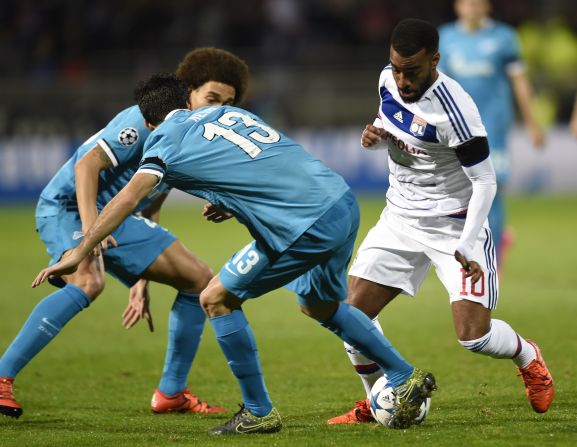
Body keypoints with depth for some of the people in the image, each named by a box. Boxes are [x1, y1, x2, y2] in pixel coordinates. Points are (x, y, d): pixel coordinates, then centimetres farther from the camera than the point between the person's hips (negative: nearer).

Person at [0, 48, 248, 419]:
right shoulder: (146, 121, -18)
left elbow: (151, 209, 16)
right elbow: (88, 164, -26)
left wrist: (142, 281, 13)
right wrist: (89, 227, -38)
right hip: (67, 206, -9)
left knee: (199, 279, 5)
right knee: (89, 282, -37)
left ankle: (172, 393, 13)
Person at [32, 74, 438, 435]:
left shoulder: (167, 139, 1)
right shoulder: (229, 112, 21)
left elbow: (128, 200, -7)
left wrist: (78, 254, -6)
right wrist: (233, 206, 26)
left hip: (310, 227, -8)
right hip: (345, 203, 8)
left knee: (217, 300, 5)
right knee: (322, 307, 31)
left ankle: (258, 411, 11)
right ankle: (408, 379, 35)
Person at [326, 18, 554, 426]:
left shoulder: (453, 110, -26)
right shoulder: (388, 80, -5)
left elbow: (485, 181, -20)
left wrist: (466, 246, -28)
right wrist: (376, 135, -7)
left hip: (454, 224, -6)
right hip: (400, 219, 6)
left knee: (474, 335, -13)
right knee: (352, 314, -5)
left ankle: (528, 358, 21)